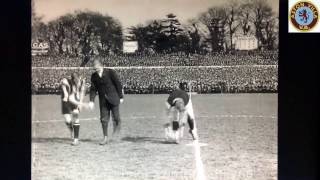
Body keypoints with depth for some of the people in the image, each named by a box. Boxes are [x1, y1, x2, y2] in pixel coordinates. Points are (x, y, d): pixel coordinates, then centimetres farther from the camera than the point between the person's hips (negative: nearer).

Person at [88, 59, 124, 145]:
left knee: (115, 117, -3)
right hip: (103, 100, 3)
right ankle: (105, 138, 7)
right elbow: (93, 89, 7)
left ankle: (118, 124, 33)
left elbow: (118, 84, -3)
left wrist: (121, 97, -3)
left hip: (113, 98, -3)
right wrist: (91, 101, -3)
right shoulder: (94, 76, 4)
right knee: (104, 119, 0)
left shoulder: (110, 72, -8)